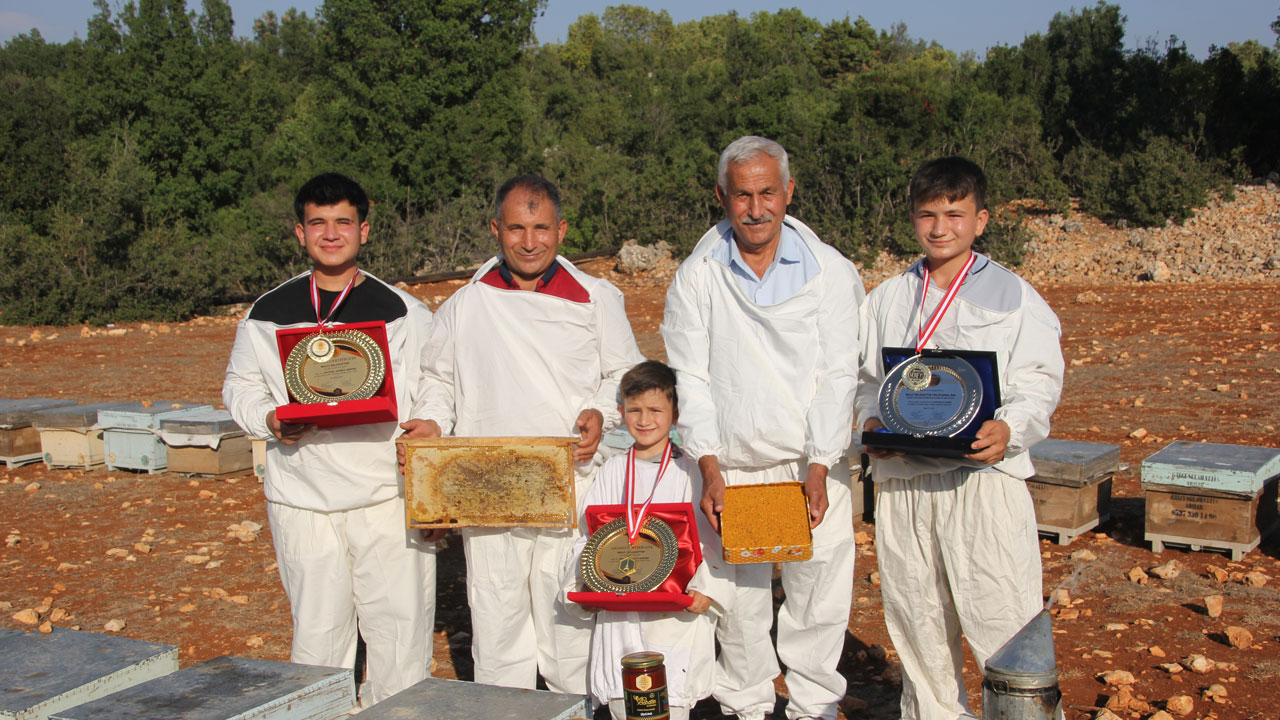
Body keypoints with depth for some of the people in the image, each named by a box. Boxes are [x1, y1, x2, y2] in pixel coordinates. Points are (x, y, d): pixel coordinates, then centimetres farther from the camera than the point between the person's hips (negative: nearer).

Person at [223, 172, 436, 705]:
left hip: (387, 495, -1)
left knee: (399, 622, 0)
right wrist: (269, 420, -4)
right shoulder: (267, 314, 9)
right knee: (316, 627, 7)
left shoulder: (404, 313, 5)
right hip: (302, 497, 2)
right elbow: (240, 387, 18)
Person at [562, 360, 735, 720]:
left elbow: (712, 535, -4)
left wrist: (705, 589, -17)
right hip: (617, 607, 4)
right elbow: (590, 533, 13)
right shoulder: (613, 471, 13)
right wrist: (580, 581, -2)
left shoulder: (689, 471, 0)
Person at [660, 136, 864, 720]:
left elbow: (837, 376, -3)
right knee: (738, 597, 5)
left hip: (812, 464, 0)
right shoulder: (696, 278, 2)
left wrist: (818, 469, -11)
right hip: (731, 468, 0)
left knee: (820, 595, 3)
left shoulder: (829, 271, 0)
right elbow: (690, 379, 1)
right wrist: (709, 470, -8)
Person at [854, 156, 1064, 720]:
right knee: (916, 621, 11)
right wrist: (872, 422, -3)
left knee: (1001, 619, -8)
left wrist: (1009, 429, -20)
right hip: (900, 478, 4)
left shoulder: (1012, 295, 4)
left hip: (983, 474, -4)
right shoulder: (887, 299, 15)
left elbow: (1039, 381, -1)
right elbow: (867, 378, 18)